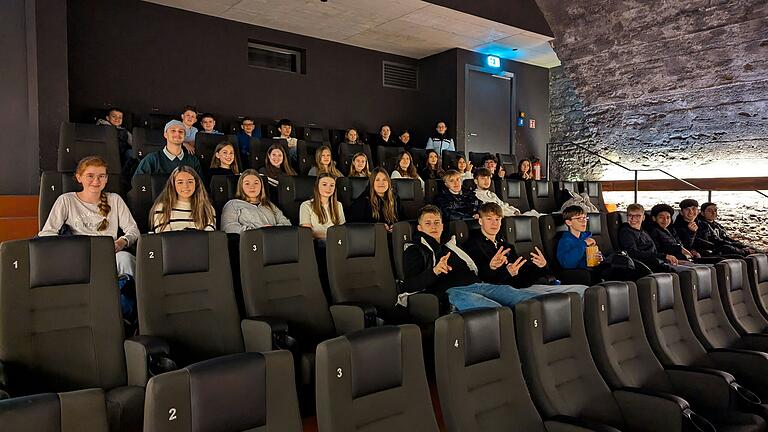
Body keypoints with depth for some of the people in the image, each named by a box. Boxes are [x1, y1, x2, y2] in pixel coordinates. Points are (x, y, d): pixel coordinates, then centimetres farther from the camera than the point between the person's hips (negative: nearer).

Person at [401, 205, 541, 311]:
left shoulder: (451, 244, 34)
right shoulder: (415, 250, 15)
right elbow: (409, 285, -2)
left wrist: (506, 269, 17)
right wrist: (435, 271, -19)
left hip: (480, 284, 7)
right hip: (452, 290, -7)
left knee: (534, 297, -17)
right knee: (496, 311, -40)